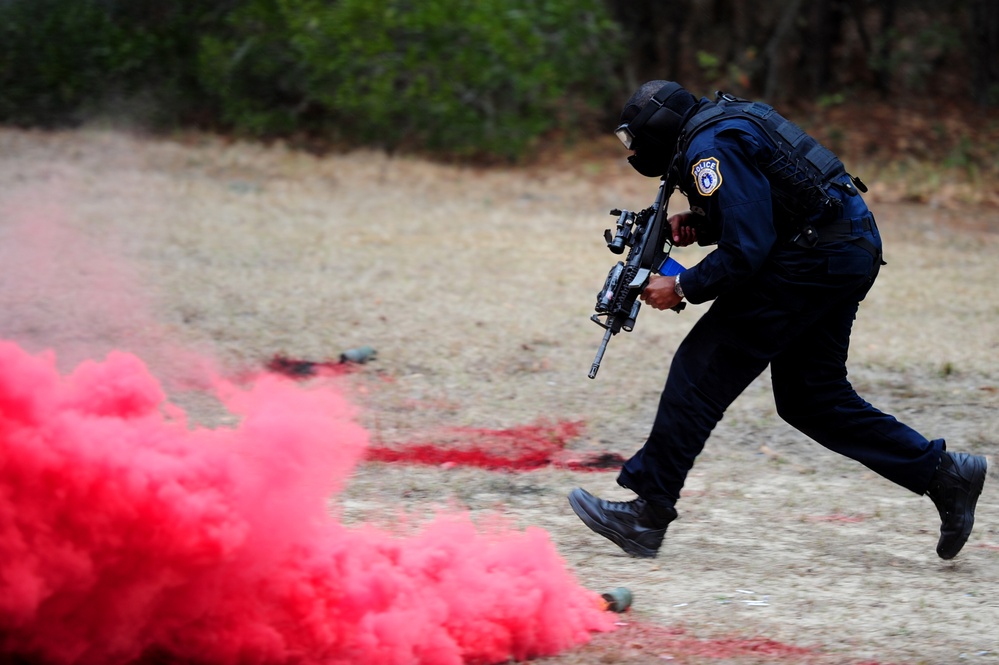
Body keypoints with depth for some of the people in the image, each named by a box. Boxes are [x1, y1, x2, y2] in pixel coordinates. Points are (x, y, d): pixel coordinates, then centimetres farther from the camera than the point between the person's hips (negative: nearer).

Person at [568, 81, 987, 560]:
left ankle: (646, 514, -4)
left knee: (701, 372, -6)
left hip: (817, 259, -10)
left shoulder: (709, 150, -15)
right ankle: (944, 475, 12)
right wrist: (697, 225, 12)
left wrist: (681, 288, -9)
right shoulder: (723, 122, 17)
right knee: (811, 396, 15)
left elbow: (746, 251, -20)